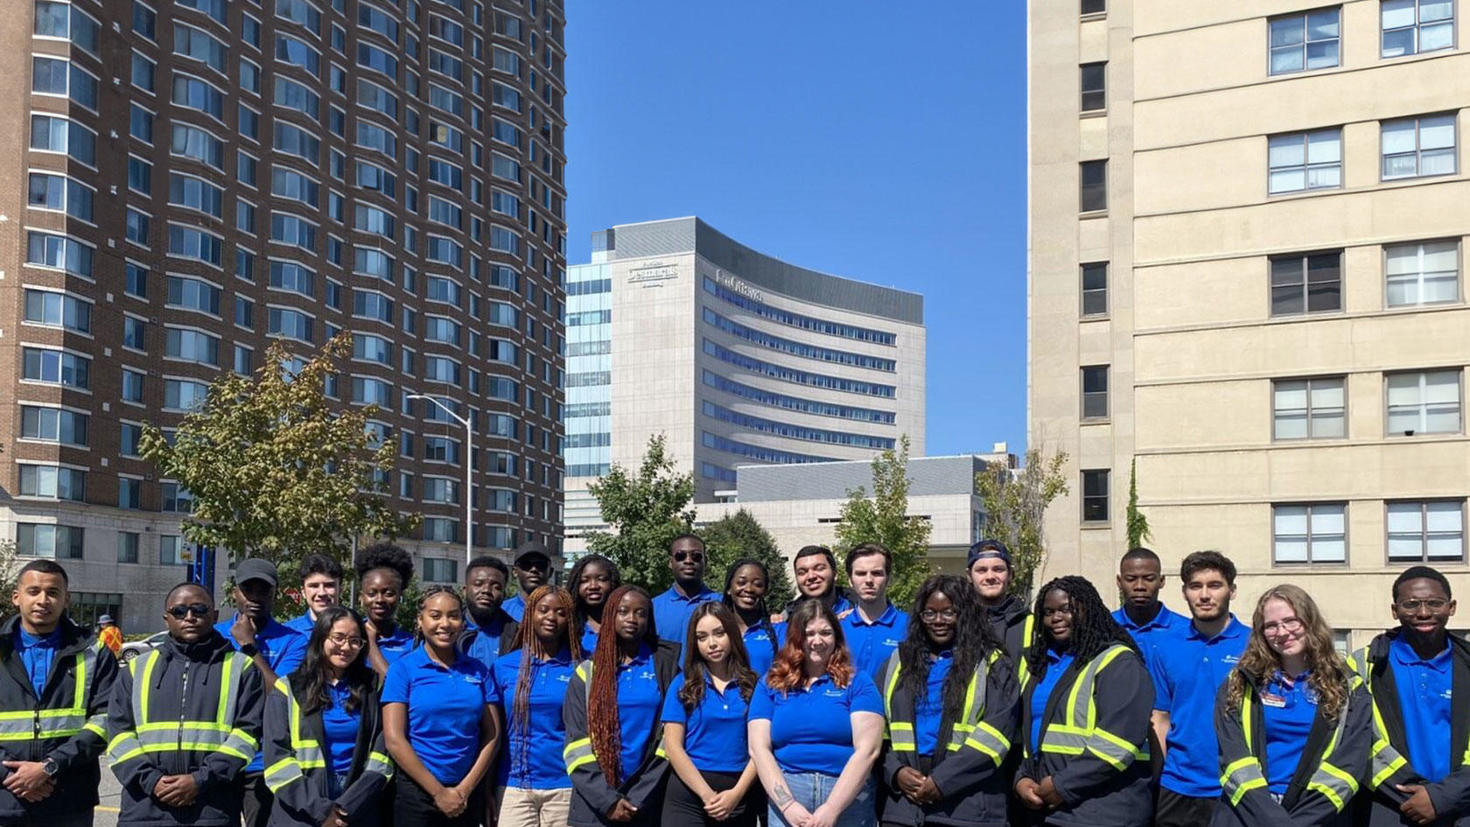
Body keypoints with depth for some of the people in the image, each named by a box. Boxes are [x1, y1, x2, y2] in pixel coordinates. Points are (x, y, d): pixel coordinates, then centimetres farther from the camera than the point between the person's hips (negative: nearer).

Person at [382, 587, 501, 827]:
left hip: (467, 794, 3)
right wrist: (439, 792, -10)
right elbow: (394, 739, -9)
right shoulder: (403, 668, -3)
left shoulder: (478, 671, 6)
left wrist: (465, 789, -7)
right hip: (416, 792, -3)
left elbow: (492, 735, 4)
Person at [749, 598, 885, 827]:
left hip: (848, 797, -1)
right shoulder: (771, 685, 10)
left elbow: (867, 750, -5)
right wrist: (788, 804, -10)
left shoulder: (858, 683, 4)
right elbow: (758, 748, 3)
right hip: (786, 794, 1)